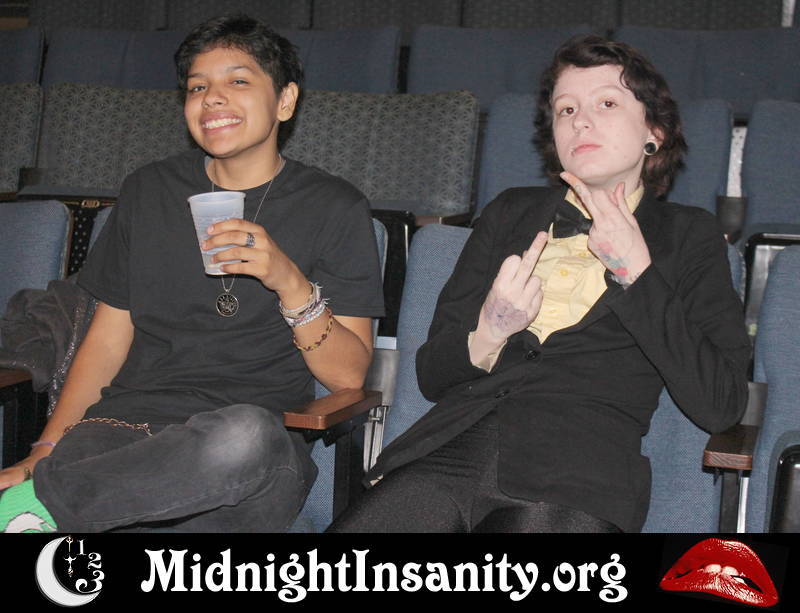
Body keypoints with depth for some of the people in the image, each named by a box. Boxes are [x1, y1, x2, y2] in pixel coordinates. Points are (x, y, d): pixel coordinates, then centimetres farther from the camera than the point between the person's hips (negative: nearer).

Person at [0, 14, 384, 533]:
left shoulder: (335, 208, 6)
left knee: (245, 434, -40)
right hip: (124, 426, 1)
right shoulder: (150, 192, 17)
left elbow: (348, 375, 1)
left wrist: (289, 281, -15)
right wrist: (44, 453, 3)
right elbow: (108, 339, 16)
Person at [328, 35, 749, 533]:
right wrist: (489, 334, -4)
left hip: (578, 482, -2)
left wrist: (634, 271, 0)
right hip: (448, 452, 2)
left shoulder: (686, 236, 15)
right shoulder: (512, 213, 22)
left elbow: (721, 405, 2)